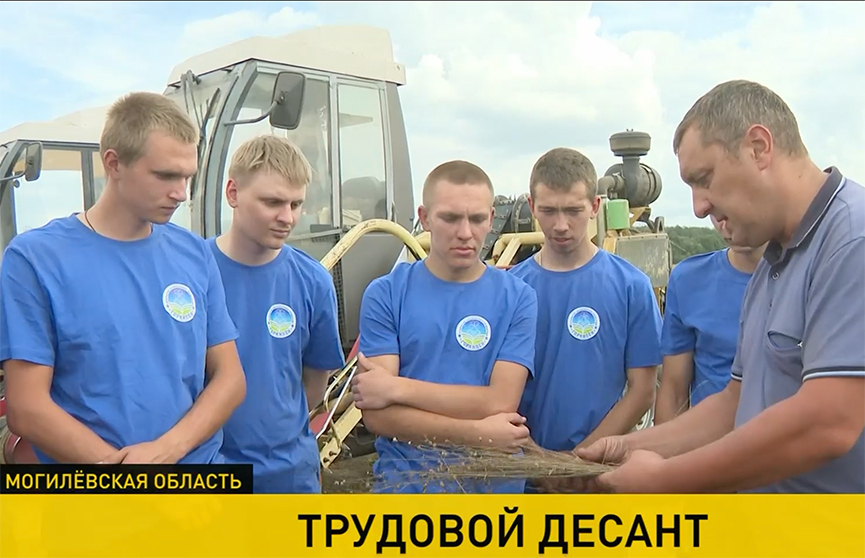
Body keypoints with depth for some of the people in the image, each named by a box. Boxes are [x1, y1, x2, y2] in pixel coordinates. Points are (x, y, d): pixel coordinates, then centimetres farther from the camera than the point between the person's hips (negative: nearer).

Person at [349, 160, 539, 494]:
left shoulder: (517, 297, -6)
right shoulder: (385, 294, -7)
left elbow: (501, 402, -15)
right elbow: (376, 415, -13)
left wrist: (397, 388, -16)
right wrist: (476, 433, -19)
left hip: (494, 482, 1)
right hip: (404, 481, -1)